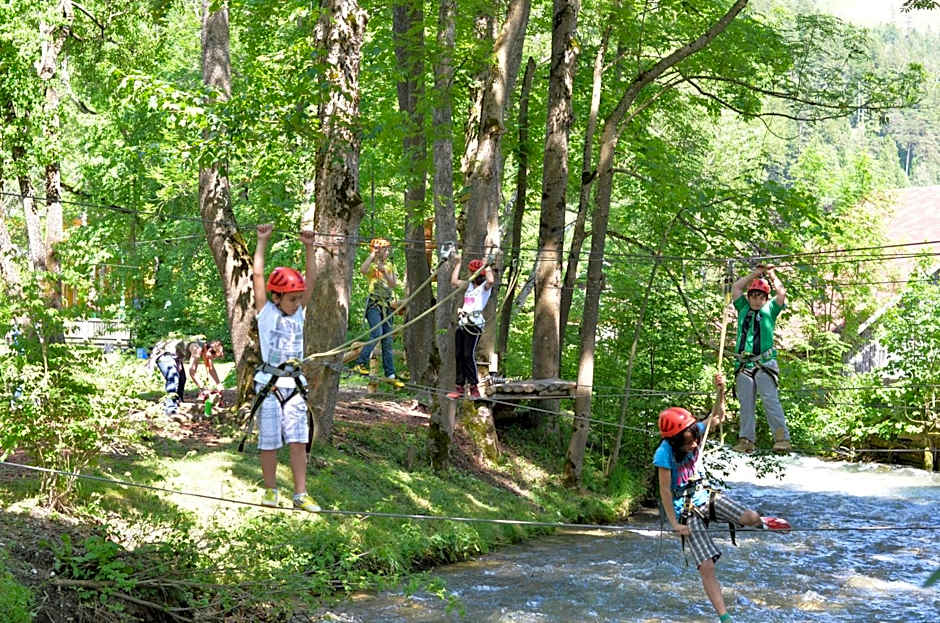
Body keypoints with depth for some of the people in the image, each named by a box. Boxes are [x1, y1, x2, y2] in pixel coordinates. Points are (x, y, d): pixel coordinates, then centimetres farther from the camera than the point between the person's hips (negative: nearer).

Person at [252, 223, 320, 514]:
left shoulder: (298, 313, 12)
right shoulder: (266, 313, 1)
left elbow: (310, 281, 10)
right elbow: (257, 275, -3)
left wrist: (309, 248, 7)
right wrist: (262, 242, -1)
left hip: (295, 385, 3)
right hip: (270, 385, -3)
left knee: (298, 442, -1)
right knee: (269, 443, 3)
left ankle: (301, 494, 3)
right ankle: (270, 490, 16)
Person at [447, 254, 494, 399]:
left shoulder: (484, 287, -1)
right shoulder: (469, 285, 20)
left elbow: (490, 280, -23)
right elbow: (454, 281, 15)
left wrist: (487, 266, -10)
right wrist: (457, 264, 19)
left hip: (474, 324, -7)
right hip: (462, 323, 8)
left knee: (469, 355, -12)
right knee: (458, 355, 5)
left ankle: (474, 387, -7)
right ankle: (460, 386, 10)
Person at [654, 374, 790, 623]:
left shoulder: (694, 432, -8)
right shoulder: (665, 453, -24)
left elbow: (717, 416, -5)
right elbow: (665, 490, -20)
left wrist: (720, 391, -23)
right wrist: (674, 524, -16)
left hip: (704, 495, 5)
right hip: (686, 508, -5)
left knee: (750, 518, -19)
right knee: (706, 566, -14)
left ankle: (761, 522, 20)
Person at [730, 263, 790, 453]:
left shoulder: (769, 310, 13)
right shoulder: (743, 309, 19)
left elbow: (781, 292, 6)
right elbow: (736, 288, 16)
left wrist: (771, 274, 19)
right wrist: (756, 273, 19)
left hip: (765, 364, -3)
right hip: (744, 365, 3)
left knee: (770, 401, -13)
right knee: (746, 405, 1)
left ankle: (782, 438, -16)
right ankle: (746, 440, 2)